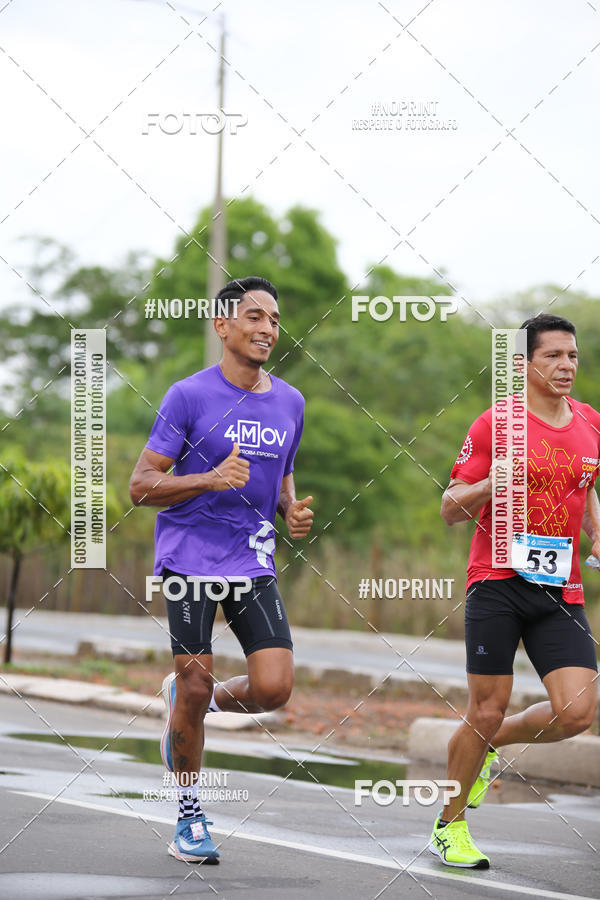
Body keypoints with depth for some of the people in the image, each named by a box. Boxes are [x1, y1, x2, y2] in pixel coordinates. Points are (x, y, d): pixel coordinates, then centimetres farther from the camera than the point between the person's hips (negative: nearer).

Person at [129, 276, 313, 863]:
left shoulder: (289, 403, 10)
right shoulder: (189, 395, -7)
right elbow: (141, 486, -8)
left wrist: (292, 512, 3)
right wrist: (212, 479, -22)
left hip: (254, 562, 4)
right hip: (190, 557, -4)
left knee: (274, 688, -9)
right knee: (195, 688, -4)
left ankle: (191, 701, 23)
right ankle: (189, 818, 14)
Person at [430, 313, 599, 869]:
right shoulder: (496, 425, -6)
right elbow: (450, 510, -3)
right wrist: (491, 484, -22)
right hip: (497, 583, -4)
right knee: (488, 710, -3)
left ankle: (489, 744, 20)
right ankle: (450, 827, 17)